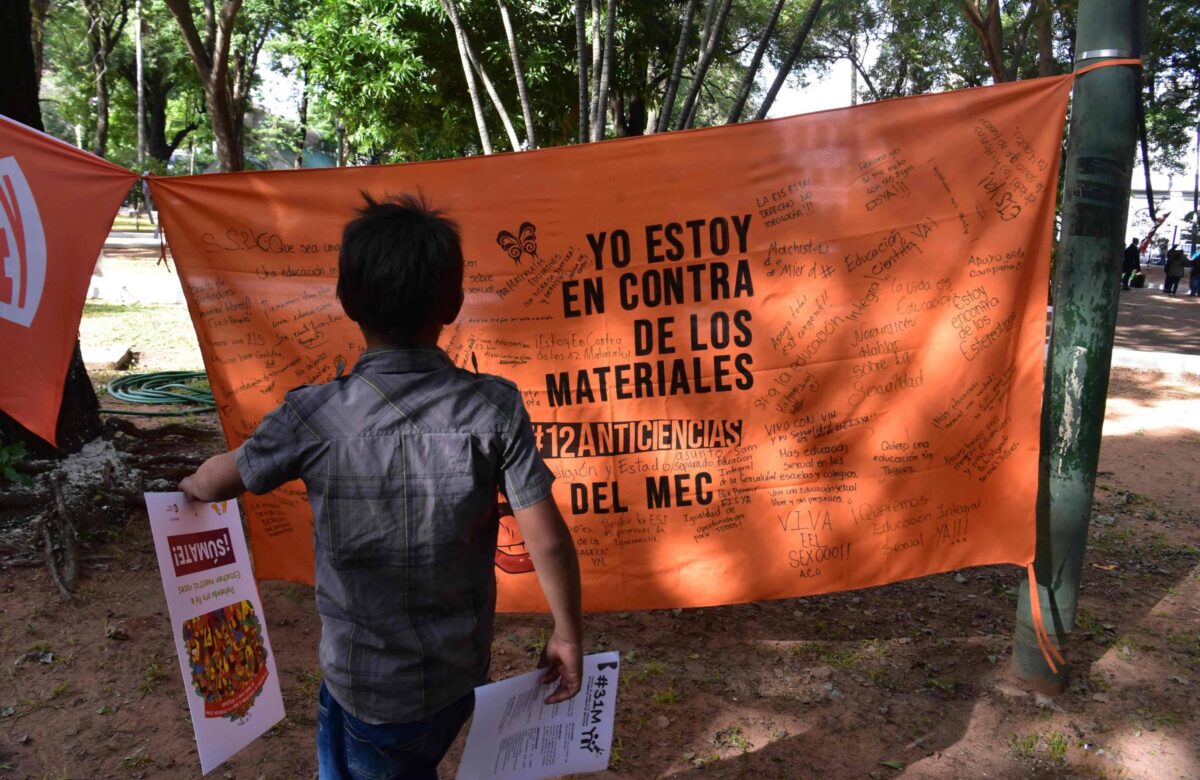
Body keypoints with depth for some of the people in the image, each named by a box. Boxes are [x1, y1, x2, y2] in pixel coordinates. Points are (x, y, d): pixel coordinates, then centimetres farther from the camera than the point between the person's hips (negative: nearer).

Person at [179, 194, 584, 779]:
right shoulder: (494, 407, -19)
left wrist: (193, 485, 24)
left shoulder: (314, 417, -20)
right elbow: (548, 540, -17)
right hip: (461, 675, 2)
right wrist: (568, 635, 0)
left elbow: (221, 479, 0)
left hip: (367, 689, -2)